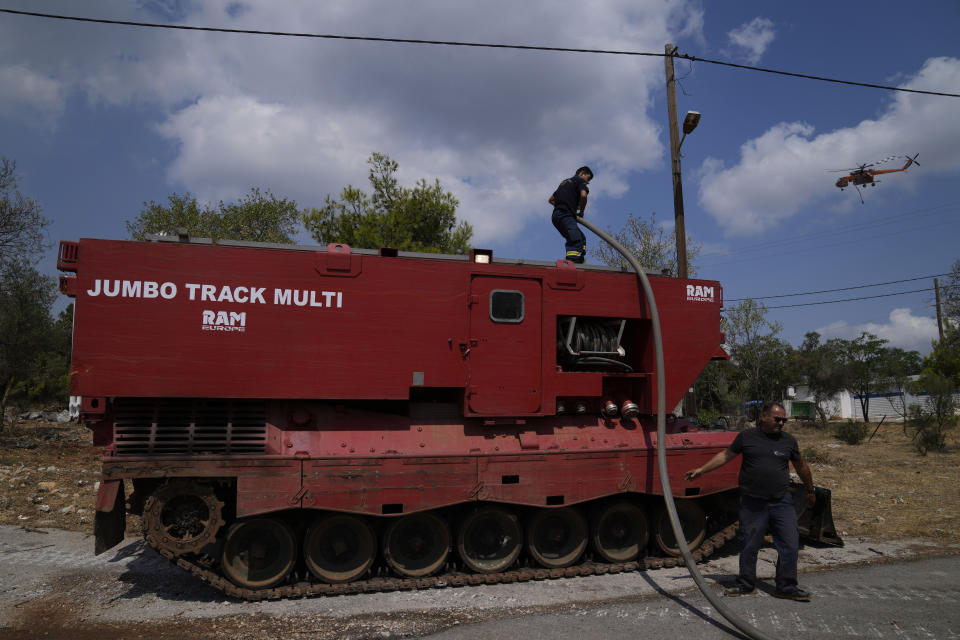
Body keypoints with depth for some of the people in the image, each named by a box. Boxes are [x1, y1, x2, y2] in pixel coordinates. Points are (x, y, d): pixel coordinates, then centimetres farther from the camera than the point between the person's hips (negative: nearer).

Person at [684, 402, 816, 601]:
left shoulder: (789, 441, 7)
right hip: (752, 503, -2)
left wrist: (810, 491, 29)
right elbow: (725, 455, 9)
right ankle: (745, 585, 22)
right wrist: (701, 470, 7)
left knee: (790, 545, 1)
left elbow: (801, 467, 20)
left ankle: (787, 587, 16)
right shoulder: (746, 437, 1)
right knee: (750, 546, 6)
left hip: (781, 502, 2)